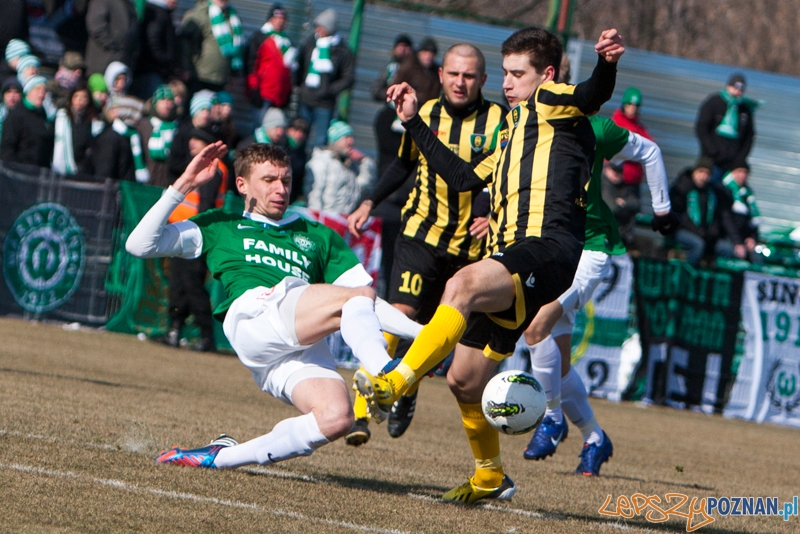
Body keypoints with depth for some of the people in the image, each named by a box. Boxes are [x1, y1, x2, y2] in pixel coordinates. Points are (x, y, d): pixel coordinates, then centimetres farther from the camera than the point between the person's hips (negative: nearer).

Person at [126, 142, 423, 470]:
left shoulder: (318, 236, 36)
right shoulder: (221, 226, 29)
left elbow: (373, 308, 29)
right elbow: (140, 245, 18)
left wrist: (421, 332, 13)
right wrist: (184, 185, 13)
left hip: (306, 347, 4)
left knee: (335, 418, -27)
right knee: (359, 296, -25)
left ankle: (221, 458, -10)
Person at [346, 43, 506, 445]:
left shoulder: (499, 121, -5)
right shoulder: (426, 113, 4)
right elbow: (404, 164, 20)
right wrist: (370, 204, 12)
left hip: (470, 244, 0)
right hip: (420, 234, 0)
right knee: (400, 313, -17)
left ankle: (408, 393, 32)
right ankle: (363, 409, -20)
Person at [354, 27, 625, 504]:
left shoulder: (553, 103, 6)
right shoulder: (515, 128, 32)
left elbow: (595, 94, -17)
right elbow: (465, 177, 37)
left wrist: (607, 66, -41)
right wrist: (414, 123, 37)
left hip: (547, 248, -10)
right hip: (509, 258, 10)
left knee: (463, 286, -37)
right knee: (465, 379, 12)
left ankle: (394, 384, -46)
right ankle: (490, 477, 28)